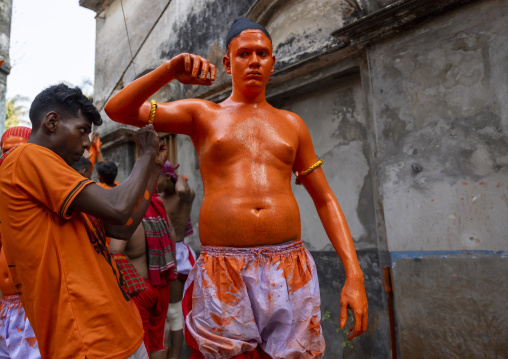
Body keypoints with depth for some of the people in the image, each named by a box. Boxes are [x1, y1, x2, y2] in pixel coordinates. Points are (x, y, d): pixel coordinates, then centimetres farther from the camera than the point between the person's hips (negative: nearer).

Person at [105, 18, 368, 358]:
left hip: (291, 270, 2)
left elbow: (325, 201, 11)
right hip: (222, 273, -1)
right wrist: (169, 70, -13)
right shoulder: (202, 114, 10)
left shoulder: (292, 123, 15)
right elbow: (118, 110, 3)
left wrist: (354, 274, 2)